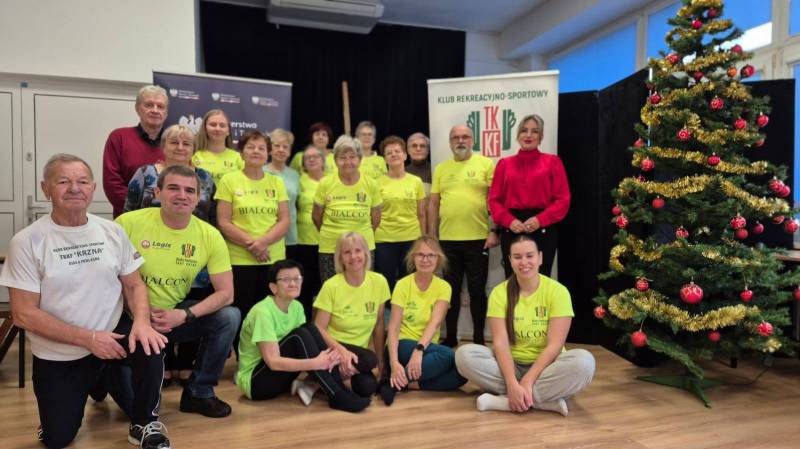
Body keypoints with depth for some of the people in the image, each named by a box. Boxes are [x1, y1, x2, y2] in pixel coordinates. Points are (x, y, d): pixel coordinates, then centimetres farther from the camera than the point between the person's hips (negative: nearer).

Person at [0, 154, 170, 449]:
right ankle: (96, 380, 35)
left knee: (149, 345, -30)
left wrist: (142, 321, -22)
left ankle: (145, 424, -4)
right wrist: (88, 338, -22)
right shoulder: (26, 242, -13)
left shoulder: (112, 231, -4)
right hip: (57, 355, -1)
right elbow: (24, 314, -14)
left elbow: (134, 284, 0)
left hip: (112, 334, 1)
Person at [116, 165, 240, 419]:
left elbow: (226, 293, -9)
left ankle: (199, 393, 0)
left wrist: (185, 315, -23)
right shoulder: (129, 222, -16)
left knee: (229, 317, -20)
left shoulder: (210, 236, -10)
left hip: (176, 315, 3)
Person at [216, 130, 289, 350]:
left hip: (274, 259, 2)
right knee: (241, 314, 4)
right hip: (239, 259, -2)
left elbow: (284, 220, 2)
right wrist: (250, 244, -15)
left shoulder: (276, 182, 8)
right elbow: (223, 223, -5)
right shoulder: (229, 180, 0)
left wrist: (263, 241, -15)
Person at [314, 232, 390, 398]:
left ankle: (344, 373, 4)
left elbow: (379, 323, 6)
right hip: (333, 346, -4)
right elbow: (319, 328, -11)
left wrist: (380, 357, 10)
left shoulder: (379, 282, -5)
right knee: (368, 360, -33)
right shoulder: (331, 286, -12)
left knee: (367, 387, -25)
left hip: (359, 349, 4)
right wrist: (341, 350, -27)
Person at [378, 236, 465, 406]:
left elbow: (435, 322, -17)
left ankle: (409, 383, -21)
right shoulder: (403, 285, -6)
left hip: (426, 348, 3)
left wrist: (419, 350, -35)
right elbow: (393, 327, -14)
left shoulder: (443, 287, -1)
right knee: (447, 355, -31)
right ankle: (393, 380, -24)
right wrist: (394, 362, -30)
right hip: (402, 346, -3)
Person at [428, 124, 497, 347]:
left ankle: (479, 339, 19)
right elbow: (433, 204, 11)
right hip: (447, 239, 3)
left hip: (478, 239, -3)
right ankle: (450, 337, 25)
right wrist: (432, 237, 6)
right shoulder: (441, 169, 10)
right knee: (451, 290, 12)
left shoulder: (486, 164, 1)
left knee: (477, 290, 6)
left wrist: (494, 231, -8)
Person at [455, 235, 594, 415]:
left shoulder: (558, 291, -9)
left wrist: (527, 381, -25)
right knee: (465, 354, -26)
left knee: (584, 361, -32)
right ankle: (547, 399, -26)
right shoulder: (500, 292, -5)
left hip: (545, 366, -1)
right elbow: (500, 342, -14)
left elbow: (555, 345, -15)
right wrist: (513, 384, -29)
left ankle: (503, 400, -29)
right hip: (510, 364, 2)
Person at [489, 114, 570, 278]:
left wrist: (540, 219, -14)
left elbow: (563, 199, 0)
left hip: (543, 229, -1)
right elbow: (494, 200, 6)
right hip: (511, 230, 2)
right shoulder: (504, 164, 11)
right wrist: (509, 220, -11)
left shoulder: (552, 161, 6)